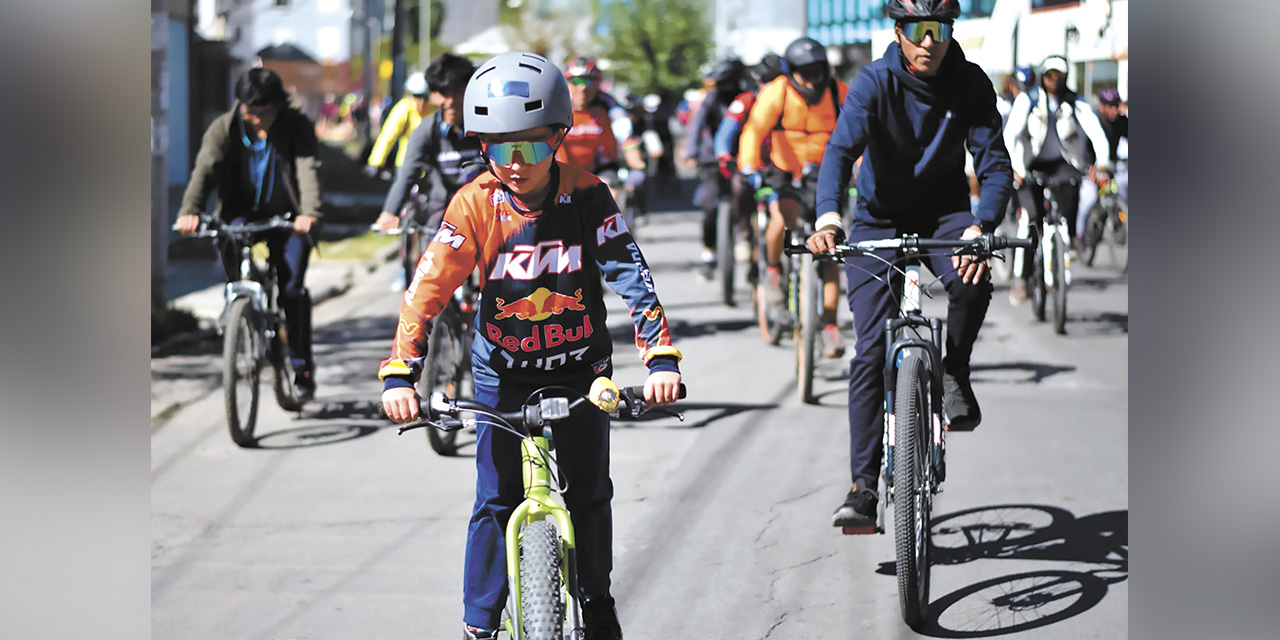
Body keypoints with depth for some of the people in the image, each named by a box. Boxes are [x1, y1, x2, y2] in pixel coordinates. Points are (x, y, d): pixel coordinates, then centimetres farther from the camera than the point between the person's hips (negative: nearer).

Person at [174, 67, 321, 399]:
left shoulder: (298, 126, -11)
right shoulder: (224, 128, -8)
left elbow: (308, 169, -25)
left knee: (293, 289, -14)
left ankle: (302, 366, 0)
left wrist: (308, 212, -44)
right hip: (241, 213, 1)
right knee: (230, 239, -33)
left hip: (285, 219, -1)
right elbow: (205, 169, -21)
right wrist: (190, 210, -39)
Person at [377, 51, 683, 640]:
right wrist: (399, 372, -29)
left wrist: (661, 357, -28)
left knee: (588, 495, 6)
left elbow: (632, 277, -17)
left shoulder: (586, 197, -14)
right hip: (504, 374, 0)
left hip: (579, 369, 1)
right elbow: (428, 287, -19)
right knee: (495, 501, -2)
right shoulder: (476, 205, -15)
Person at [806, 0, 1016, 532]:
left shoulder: (970, 84, -12)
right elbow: (840, 150, -30)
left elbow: (995, 163, -18)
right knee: (871, 351, -11)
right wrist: (829, 218, -50)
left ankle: (954, 373, -2)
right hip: (879, 219, -1)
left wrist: (980, 227, -38)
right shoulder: (874, 82, -17)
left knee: (972, 280, -33)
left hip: (944, 213, 1)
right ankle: (864, 487, -6)